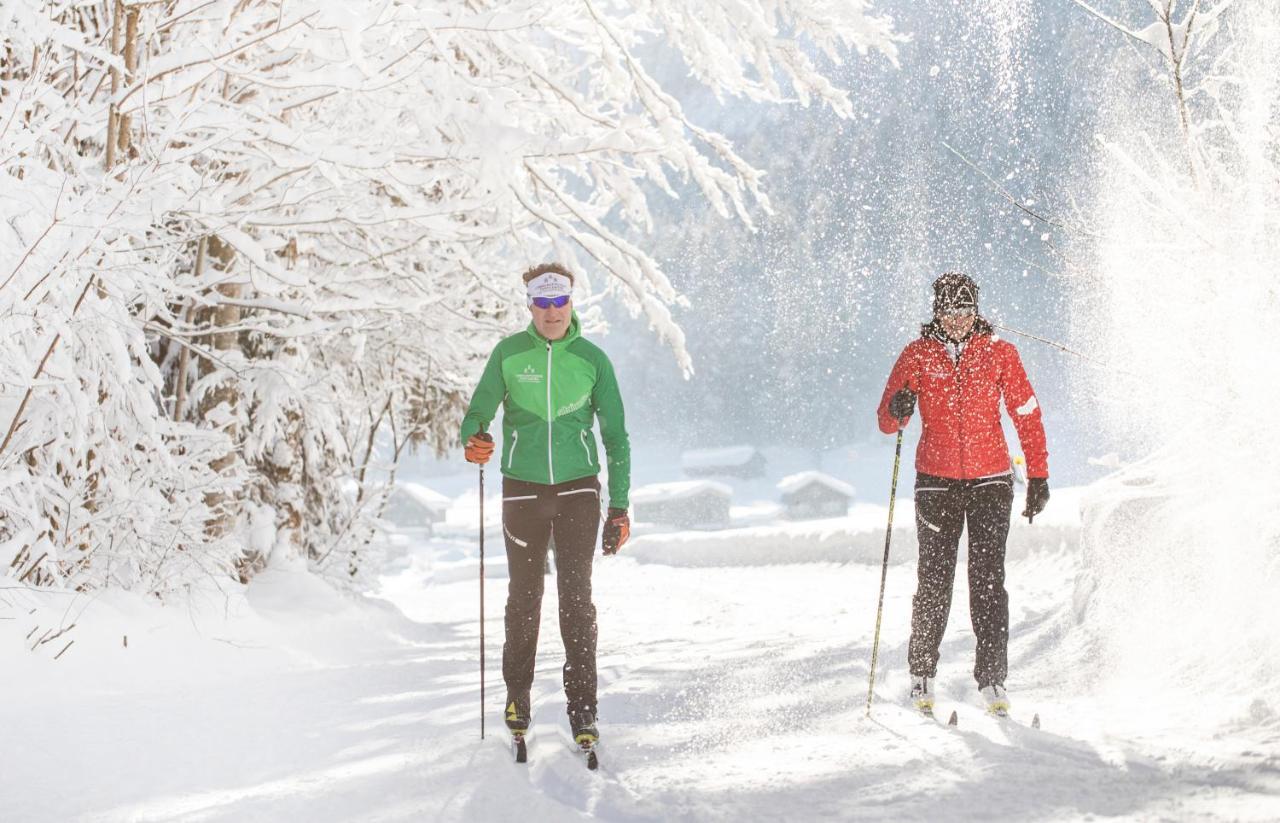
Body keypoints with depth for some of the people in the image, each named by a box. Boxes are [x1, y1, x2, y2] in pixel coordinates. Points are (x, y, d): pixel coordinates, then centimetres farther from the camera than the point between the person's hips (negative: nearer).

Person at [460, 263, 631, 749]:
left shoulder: (591, 359, 0)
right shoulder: (508, 354, 0)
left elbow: (615, 435, 4)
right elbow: (479, 411, 4)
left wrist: (619, 508, 1)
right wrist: (473, 439, -22)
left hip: (578, 487, -1)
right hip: (524, 488, 1)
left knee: (576, 595, -7)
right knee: (525, 595, 8)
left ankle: (582, 708, -2)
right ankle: (517, 692, 27)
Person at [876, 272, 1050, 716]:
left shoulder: (999, 353, 0)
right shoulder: (917, 355, 0)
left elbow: (1027, 415, 6)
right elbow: (887, 423, -1)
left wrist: (1038, 476, 3)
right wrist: (898, 409, -25)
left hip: (991, 481, 0)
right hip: (937, 482, 0)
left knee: (988, 580, -5)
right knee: (934, 581, -1)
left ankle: (993, 680, -1)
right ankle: (922, 676, 14)